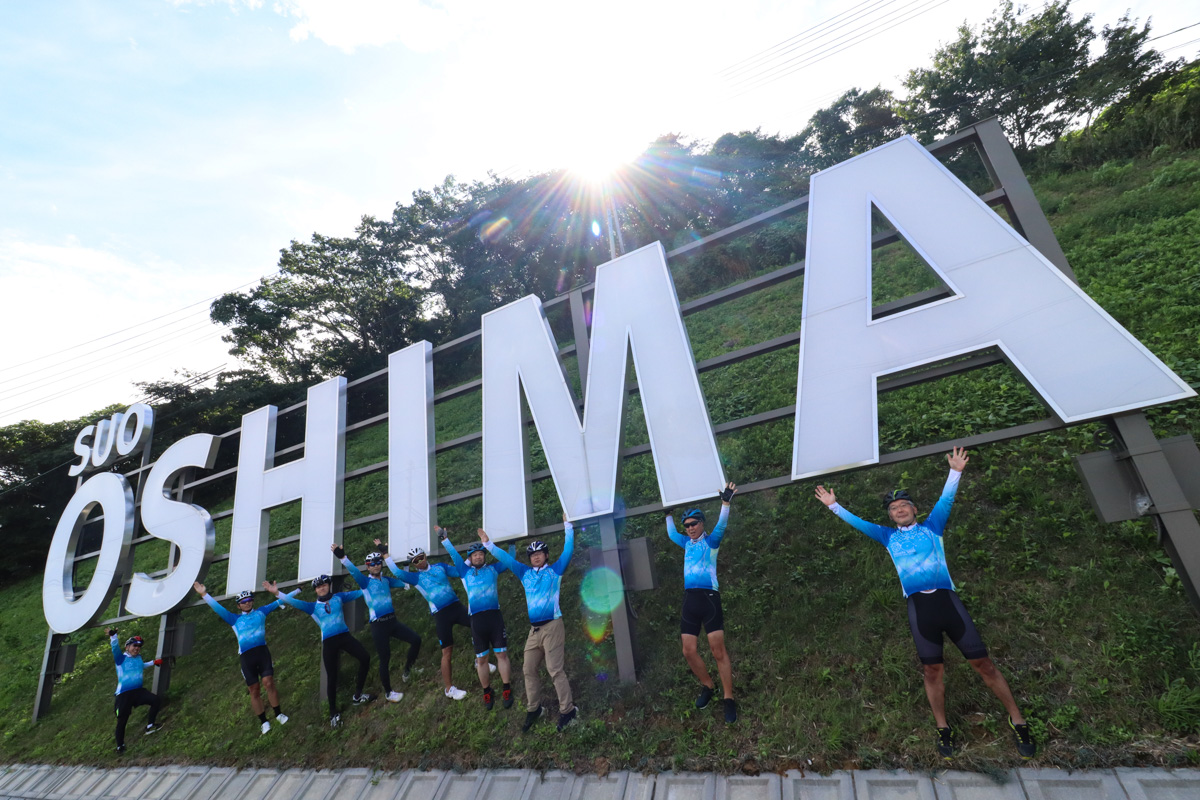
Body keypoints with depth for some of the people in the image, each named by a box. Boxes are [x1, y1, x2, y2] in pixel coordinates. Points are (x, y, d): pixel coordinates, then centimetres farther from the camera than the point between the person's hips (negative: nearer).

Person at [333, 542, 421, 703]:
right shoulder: (365, 581, -3)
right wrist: (341, 557, -34)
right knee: (385, 659, 2)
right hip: (378, 625, -5)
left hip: (392, 621, 5)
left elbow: (404, 582, 28)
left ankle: (407, 669, 18)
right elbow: (353, 570, -22)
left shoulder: (386, 580, 11)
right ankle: (388, 692, 21)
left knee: (416, 639, -6)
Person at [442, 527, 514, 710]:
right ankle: (487, 693, 22)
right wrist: (445, 540, 6)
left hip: (495, 616, -1)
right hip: (477, 619, 1)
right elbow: (454, 555, 10)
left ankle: (506, 690, 10)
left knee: (501, 654, 0)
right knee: (481, 659, 7)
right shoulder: (465, 571, 12)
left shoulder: (493, 569, 11)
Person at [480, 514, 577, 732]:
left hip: (552, 626, -5)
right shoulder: (525, 573, 13)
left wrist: (568, 526, -1)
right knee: (529, 669, 8)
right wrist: (488, 544, 9)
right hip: (533, 629, 5)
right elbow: (506, 558, 12)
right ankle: (533, 709, 24)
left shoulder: (555, 570, 4)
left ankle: (567, 710, 5)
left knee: (555, 670, -5)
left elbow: (568, 550, -1)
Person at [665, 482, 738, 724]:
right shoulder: (687, 543, 17)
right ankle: (708, 686, 28)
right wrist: (669, 514, 32)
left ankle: (729, 699, 7)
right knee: (688, 651, 6)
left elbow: (721, 525, -14)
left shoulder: (711, 540, 2)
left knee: (718, 650, -5)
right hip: (689, 600, 6)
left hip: (709, 597, -6)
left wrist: (725, 502, -25)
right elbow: (671, 533, 31)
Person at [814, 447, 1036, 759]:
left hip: (947, 599, -1)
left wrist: (955, 471, -6)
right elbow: (857, 522, 15)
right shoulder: (888, 536, 14)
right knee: (932, 669, 5)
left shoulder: (931, 526, 10)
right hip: (918, 606, 1)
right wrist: (833, 505, 14)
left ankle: (1017, 720, 19)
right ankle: (943, 728, 19)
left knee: (982, 662, 2)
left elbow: (945, 500, 1)